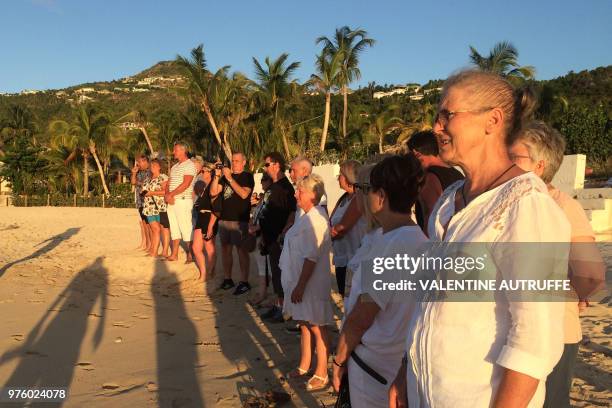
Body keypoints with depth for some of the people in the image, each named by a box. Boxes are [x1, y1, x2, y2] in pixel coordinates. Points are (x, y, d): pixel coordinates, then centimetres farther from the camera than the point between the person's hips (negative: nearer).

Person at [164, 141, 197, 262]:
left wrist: (171, 194, -14)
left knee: (186, 228, -5)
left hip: (183, 200, -8)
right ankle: (174, 255, 18)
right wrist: (167, 195, -5)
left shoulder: (189, 165, -9)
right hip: (172, 201, 9)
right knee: (174, 228, 11)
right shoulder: (174, 167, 19)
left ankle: (190, 256, 2)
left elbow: (185, 184, -18)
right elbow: (169, 183, 14)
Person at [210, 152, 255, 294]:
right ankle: (227, 279, 20)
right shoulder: (225, 176, 16)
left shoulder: (247, 177, -2)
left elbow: (244, 194, -19)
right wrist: (217, 176, -4)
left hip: (240, 220, -6)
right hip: (224, 219, 6)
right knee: (225, 248, 10)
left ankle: (244, 282, -1)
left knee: (242, 250, -5)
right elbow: (213, 192, 8)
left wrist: (229, 178, -20)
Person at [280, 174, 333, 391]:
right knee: (305, 324, 21)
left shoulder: (315, 220, -22)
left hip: (312, 284, -10)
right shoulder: (307, 216, 10)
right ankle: (304, 366, 36)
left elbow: (311, 257, -25)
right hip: (300, 280, 10)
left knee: (317, 328, 3)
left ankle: (321, 374, 17)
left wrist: (300, 286, -23)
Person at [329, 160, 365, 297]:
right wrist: (334, 231, -11)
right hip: (341, 257, 8)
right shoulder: (344, 198, 11)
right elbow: (330, 223, 8)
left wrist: (332, 230, -2)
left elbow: (343, 227, -18)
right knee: (343, 295, 18)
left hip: (355, 260, -8)